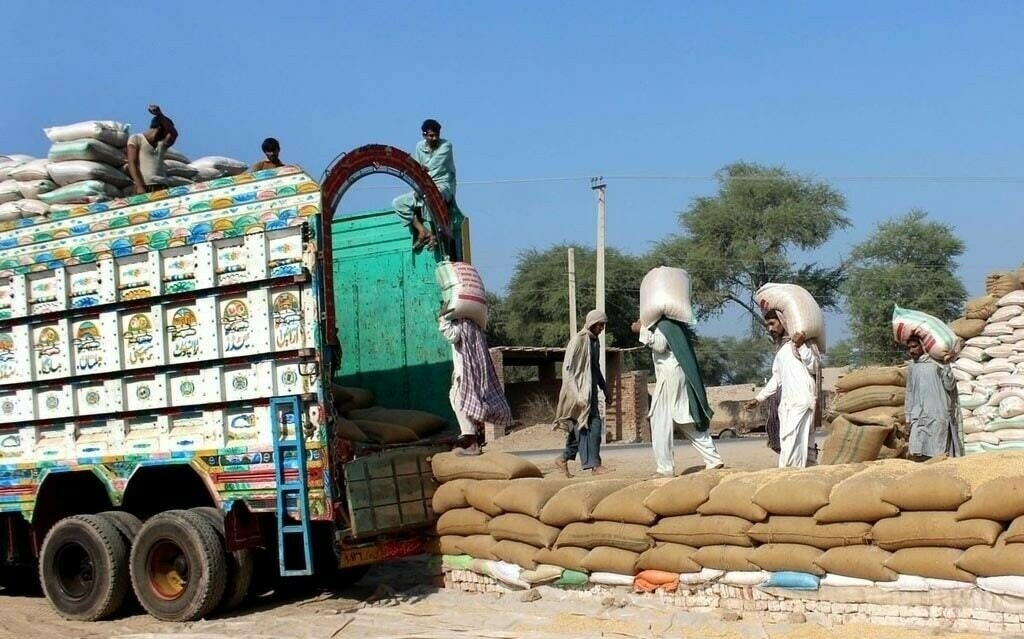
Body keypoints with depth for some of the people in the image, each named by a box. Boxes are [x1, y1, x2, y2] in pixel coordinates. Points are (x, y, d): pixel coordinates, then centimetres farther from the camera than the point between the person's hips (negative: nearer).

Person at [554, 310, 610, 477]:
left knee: (582, 426, 9)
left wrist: (604, 387, 17)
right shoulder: (579, 340, -12)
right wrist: (578, 394, -20)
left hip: (591, 390, 9)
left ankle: (563, 459, 18)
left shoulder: (595, 341, 13)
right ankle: (594, 464, -9)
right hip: (581, 390, -9)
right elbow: (568, 367, -15)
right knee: (593, 425, -11)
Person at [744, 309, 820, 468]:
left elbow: (814, 367, -6)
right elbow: (776, 378, 29)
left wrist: (801, 346, -17)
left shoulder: (801, 340, 2)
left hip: (801, 400, -8)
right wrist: (759, 398, 26)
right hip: (787, 402, 8)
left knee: (791, 439, -17)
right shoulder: (781, 349, 25)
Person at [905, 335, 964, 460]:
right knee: (917, 453, -9)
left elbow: (949, 385, -6)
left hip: (938, 416, -3)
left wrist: (946, 365, -17)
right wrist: (909, 417, 15)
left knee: (939, 453, -4)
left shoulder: (937, 363, 1)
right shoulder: (911, 368, 15)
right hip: (919, 417, 3)